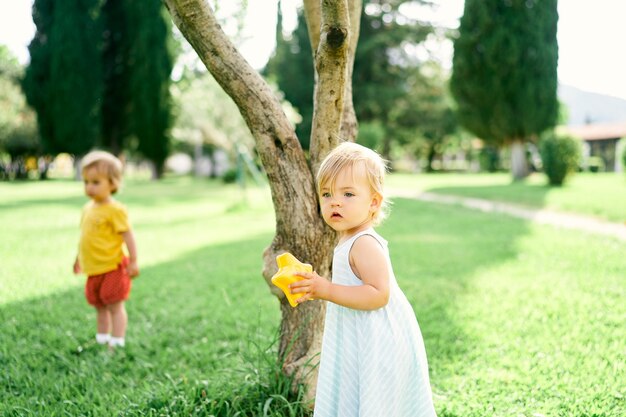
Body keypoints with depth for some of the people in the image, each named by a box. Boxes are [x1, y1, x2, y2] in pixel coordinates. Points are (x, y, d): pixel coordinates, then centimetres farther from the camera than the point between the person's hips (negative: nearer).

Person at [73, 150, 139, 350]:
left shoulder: (115, 210, -16)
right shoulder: (88, 208, 8)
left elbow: (127, 235, -17)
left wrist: (133, 261, -20)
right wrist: (79, 258, 27)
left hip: (113, 268, -8)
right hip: (94, 269, 8)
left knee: (115, 306, -1)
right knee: (100, 307, 18)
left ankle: (117, 343, 6)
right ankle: (102, 340, 31)